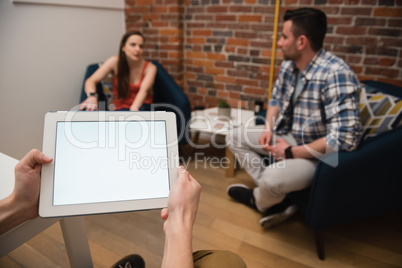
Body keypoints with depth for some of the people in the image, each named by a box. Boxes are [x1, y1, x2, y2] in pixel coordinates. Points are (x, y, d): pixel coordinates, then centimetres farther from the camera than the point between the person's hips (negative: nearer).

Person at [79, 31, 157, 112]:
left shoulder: (150, 68, -6)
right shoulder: (115, 62, -4)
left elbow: (144, 90, -25)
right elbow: (91, 81, -13)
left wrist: (134, 108, -46)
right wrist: (92, 97, -37)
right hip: (121, 109, 1)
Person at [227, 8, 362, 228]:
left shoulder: (336, 75, -28)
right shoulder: (288, 65, -2)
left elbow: (345, 139, -32)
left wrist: (291, 153, -24)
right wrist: (268, 129, -4)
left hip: (320, 153, -8)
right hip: (288, 136, 9)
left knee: (272, 178, -33)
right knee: (237, 139, 7)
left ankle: (259, 200, 8)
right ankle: (276, 201, -1)